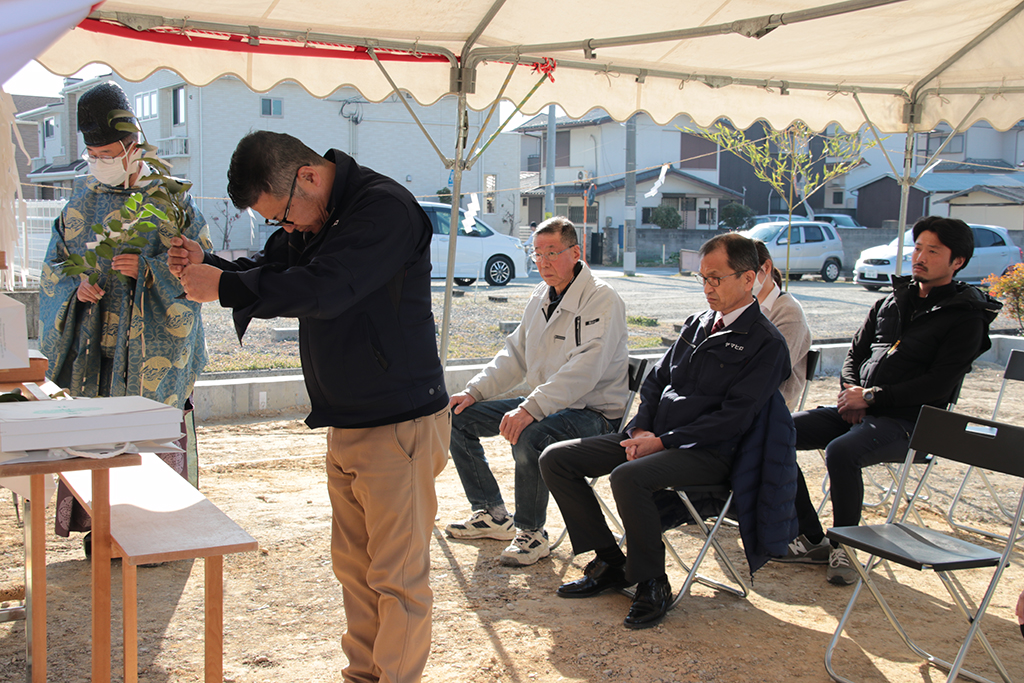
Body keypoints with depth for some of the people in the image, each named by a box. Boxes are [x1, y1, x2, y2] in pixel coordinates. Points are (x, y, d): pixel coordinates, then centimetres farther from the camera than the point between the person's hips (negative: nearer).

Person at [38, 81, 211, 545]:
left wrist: (148, 270, -20)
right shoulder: (82, 203, 12)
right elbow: (54, 267, 15)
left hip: (153, 347, -3)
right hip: (95, 346, 4)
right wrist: (76, 287, -7)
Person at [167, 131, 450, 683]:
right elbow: (268, 272, 19)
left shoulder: (385, 208, -18)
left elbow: (319, 289, -26)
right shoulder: (313, 219, 13)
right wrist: (206, 265, -1)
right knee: (353, 564, 16)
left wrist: (223, 286, -18)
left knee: (397, 575, -1)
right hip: (346, 424, 9)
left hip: (399, 424, -9)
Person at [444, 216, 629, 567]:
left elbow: (584, 370, -28)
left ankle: (531, 532, -12)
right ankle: (491, 514, 15)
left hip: (592, 412, -9)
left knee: (529, 438, -38)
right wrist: (474, 392, 3)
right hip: (544, 404, 9)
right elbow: (514, 355, 17)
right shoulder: (540, 298, 11)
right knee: (458, 417, 3)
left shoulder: (602, 300, -16)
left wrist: (531, 409, -36)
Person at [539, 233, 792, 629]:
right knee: (556, 459, -3)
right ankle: (609, 562, 4)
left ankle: (652, 584, -16)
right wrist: (641, 429, 0)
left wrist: (663, 441, -18)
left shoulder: (766, 344, -7)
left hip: (707, 454, -8)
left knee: (628, 477, -36)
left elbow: (734, 418, -16)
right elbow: (656, 380, 19)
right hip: (655, 438, 8)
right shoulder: (698, 324, 16)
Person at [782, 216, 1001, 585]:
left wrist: (871, 397, -15)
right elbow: (856, 351, 21)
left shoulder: (966, 317, -2)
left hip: (905, 421, -7)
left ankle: (844, 547, -12)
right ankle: (811, 540, -5)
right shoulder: (890, 302, 18)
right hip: (856, 409, 7)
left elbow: (939, 383, -12)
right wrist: (850, 392, -1)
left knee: (841, 451, -35)